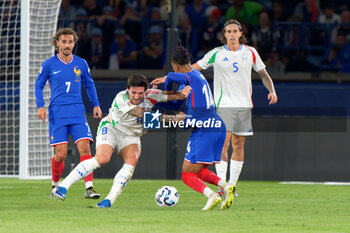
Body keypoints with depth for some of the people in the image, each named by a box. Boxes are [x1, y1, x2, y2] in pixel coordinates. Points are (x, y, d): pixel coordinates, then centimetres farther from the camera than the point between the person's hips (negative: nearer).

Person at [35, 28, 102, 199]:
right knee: (61, 154, -7)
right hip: (57, 115, -2)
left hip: (78, 114, 2)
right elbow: (38, 85, 10)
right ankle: (55, 184, 20)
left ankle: (89, 188, -18)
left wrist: (96, 105, 15)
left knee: (85, 148, -15)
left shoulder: (81, 64, 8)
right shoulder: (49, 65, 2)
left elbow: (89, 84, 22)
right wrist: (40, 106, -3)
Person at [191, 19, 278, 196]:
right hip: (224, 104, -3)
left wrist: (272, 90, 1)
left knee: (238, 145, 4)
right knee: (223, 143, -15)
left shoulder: (250, 52, 6)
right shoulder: (216, 54, -1)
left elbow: (263, 74, 16)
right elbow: (193, 69, 1)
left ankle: (232, 184, 14)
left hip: (244, 104, 3)